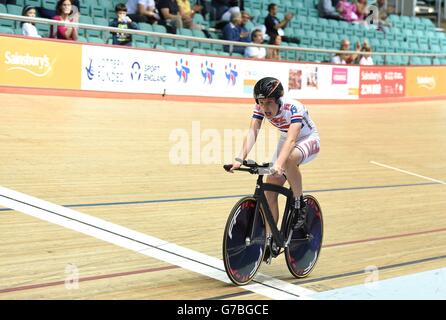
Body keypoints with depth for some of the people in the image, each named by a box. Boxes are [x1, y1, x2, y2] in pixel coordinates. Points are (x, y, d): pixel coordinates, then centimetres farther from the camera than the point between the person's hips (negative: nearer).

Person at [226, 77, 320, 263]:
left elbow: (291, 139, -47)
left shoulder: (293, 108, -34)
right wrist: (240, 158, -47)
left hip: (308, 140, -5)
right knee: (269, 190, -7)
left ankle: (299, 205, -17)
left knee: (289, 159, -40)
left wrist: (279, 164, -62)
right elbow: (252, 133, -30)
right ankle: (270, 239, 5)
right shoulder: (260, 108, -19)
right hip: (285, 141, 6)